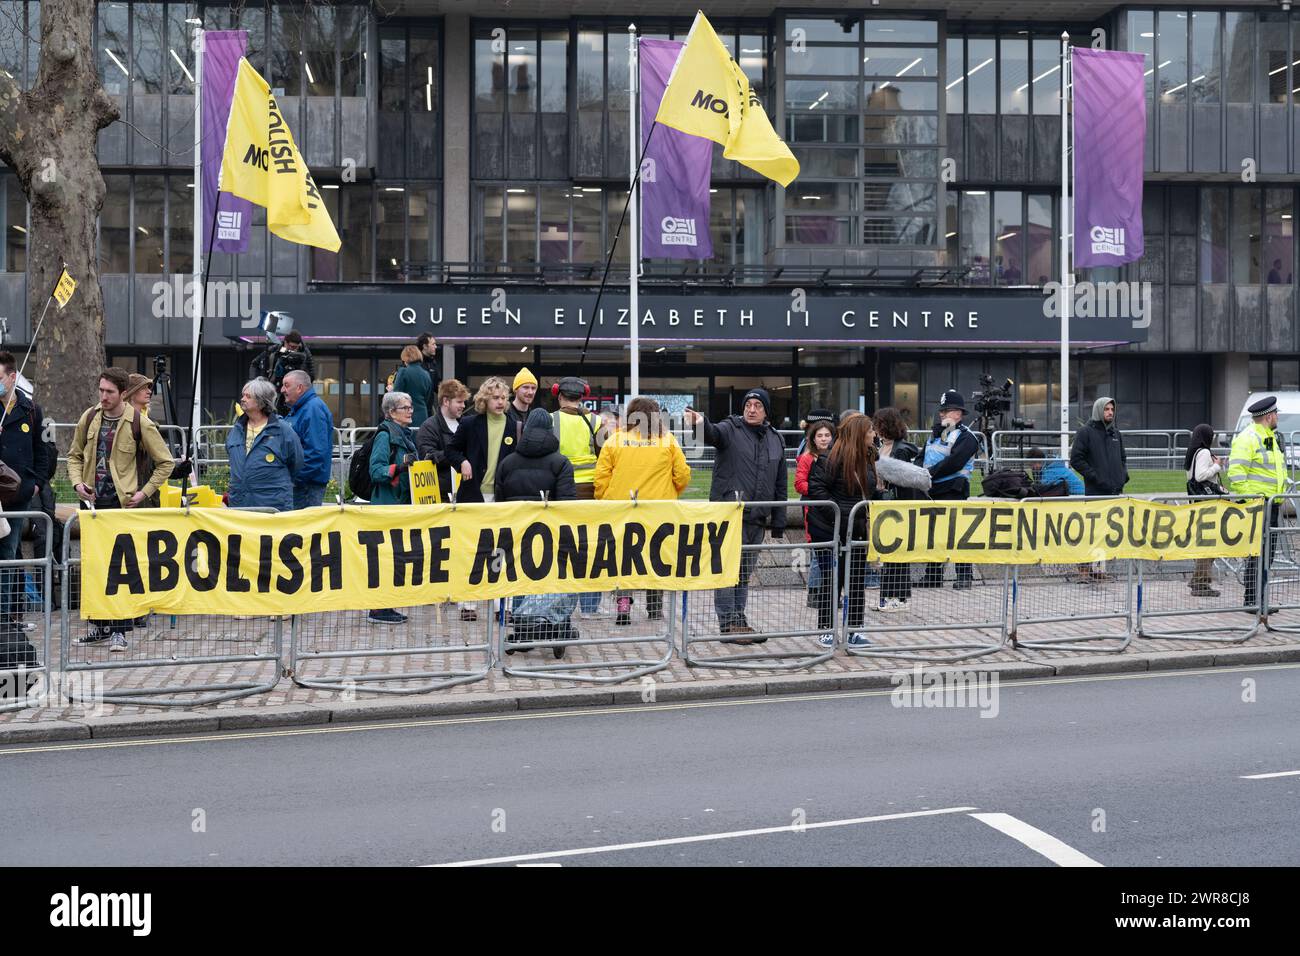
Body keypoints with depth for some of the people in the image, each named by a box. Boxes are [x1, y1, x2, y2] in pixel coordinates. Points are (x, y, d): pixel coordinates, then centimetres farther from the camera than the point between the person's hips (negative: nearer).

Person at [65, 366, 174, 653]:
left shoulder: (139, 423, -8)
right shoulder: (89, 417, 4)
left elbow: (166, 462, -1)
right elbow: (75, 455, 17)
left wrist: (144, 492, -7)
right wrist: (77, 482, 0)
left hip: (124, 503, -5)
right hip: (94, 501, 5)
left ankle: (119, 630, -1)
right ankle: (99, 625, 22)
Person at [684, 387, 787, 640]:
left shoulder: (776, 440, 14)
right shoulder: (731, 429, -1)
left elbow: (781, 486, 17)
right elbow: (713, 434, -26)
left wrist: (778, 525, 14)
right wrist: (701, 422, -51)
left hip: (757, 519, 5)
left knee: (745, 574, 12)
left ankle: (739, 621, 20)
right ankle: (728, 624, 2)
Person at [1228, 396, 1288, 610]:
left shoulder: (1272, 437, 20)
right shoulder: (1247, 438, -12)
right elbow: (1236, 473, -19)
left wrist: (1281, 496, 20)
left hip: (1272, 506, 10)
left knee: (1268, 552, 11)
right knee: (1257, 552, -10)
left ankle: (1260, 599, 17)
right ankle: (1252, 600, -6)